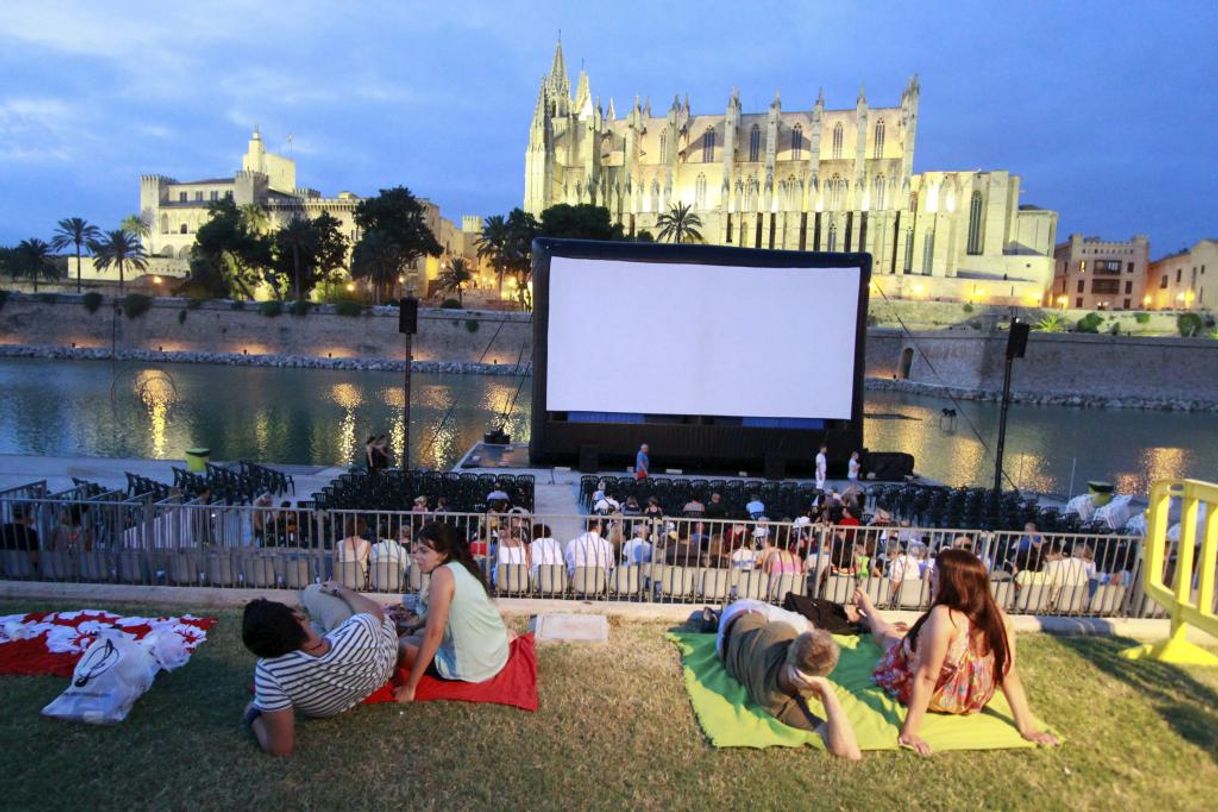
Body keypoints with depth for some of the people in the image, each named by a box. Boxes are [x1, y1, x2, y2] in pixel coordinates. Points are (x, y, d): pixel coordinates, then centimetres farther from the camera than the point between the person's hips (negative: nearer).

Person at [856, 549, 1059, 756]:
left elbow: (926, 677, -35)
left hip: (928, 697, -4)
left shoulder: (944, 615, -38)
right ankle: (870, 613, 59)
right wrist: (1027, 726, -5)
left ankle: (869, 612, 58)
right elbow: (1010, 675, -15)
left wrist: (910, 730, -30)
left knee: (888, 635, 25)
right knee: (904, 634, 29)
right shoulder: (997, 615, -19)